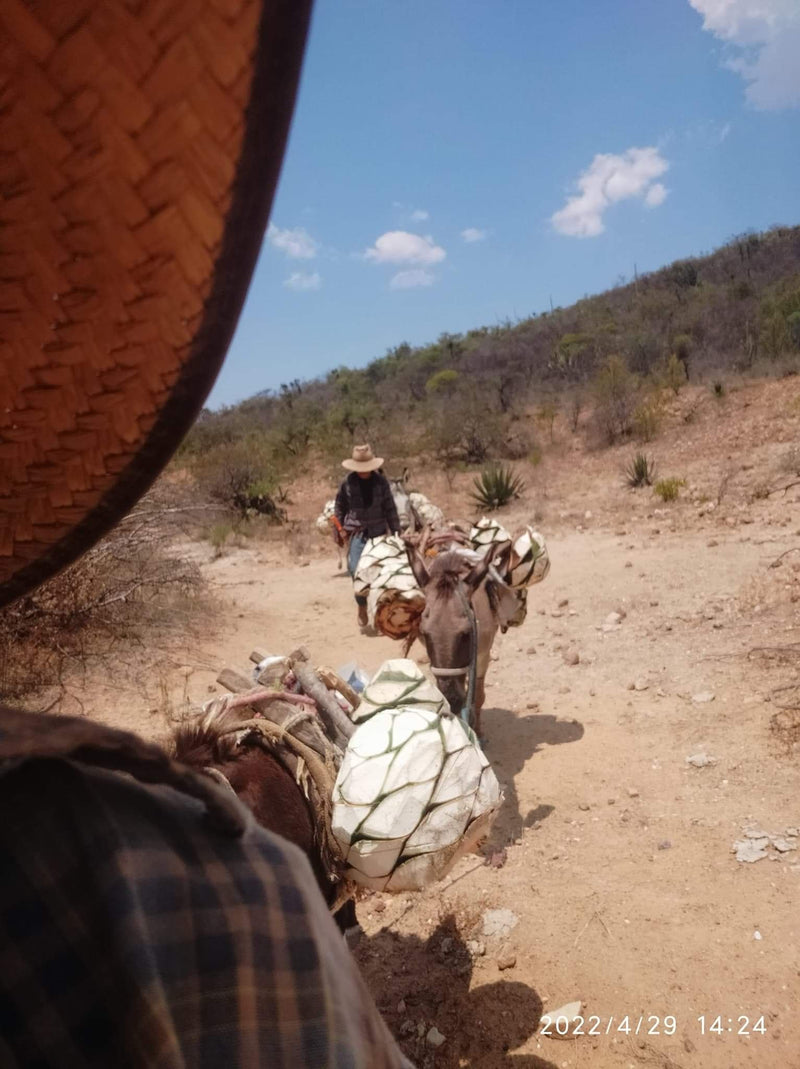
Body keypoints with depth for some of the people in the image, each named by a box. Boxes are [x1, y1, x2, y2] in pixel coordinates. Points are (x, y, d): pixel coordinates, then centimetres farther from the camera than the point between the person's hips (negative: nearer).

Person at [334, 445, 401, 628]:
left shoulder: (381, 481, -1)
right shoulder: (348, 483, -3)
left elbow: (390, 508, 5)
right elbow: (339, 508, 9)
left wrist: (395, 531, 4)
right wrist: (340, 529, 3)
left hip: (379, 532, 1)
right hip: (357, 532, -1)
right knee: (356, 569, -12)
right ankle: (362, 607, 7)